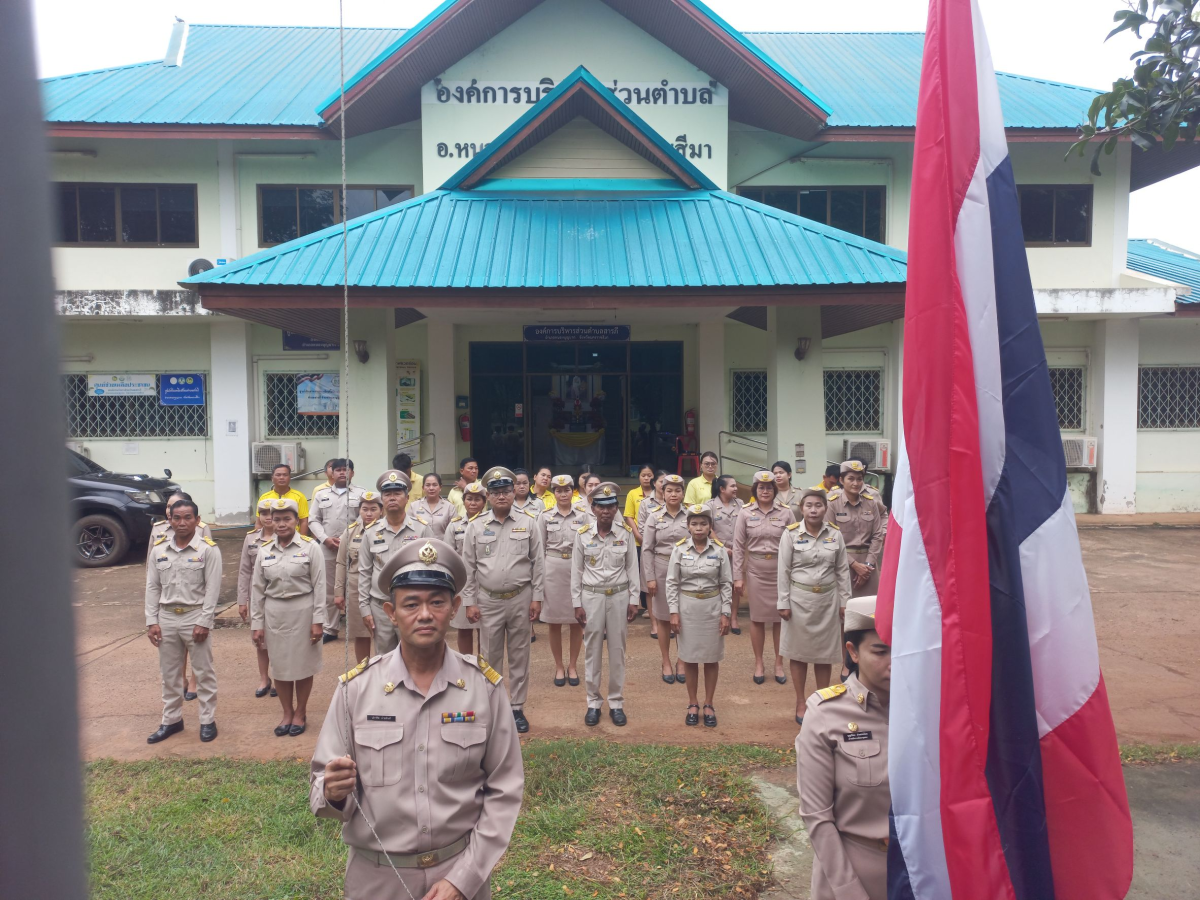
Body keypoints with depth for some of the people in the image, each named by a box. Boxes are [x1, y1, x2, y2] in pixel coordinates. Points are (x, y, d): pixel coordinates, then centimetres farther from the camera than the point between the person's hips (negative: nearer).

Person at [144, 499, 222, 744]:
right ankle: (171, 720, 28)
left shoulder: (208, 549, -8)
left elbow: (212, 589, -9)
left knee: (203, 672, 5)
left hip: (195, 616, -4)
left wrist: (203, 622, -14)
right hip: (166, 617, 4)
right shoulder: (159, 549, 5)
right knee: (169, 673, 14)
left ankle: (208, 720, 15)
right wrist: (151, 621, 1)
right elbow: (152, 588, 8)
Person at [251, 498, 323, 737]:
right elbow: (257, 589, 6)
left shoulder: (310, 547, -6)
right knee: (280, 664, 10)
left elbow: (319, 586, -7)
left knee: (303, 664, 8)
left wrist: (318, 620, -10)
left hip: (302, 611, -3)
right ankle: (287, 713, 27)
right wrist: (256, 623, 3)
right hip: (274, 612, 3)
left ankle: (300, 713, 25)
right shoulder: (264, 550, 3)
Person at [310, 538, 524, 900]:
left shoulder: (484, 686, -10)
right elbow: (321, 786, -4)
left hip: (461, 870, 0)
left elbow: (504, 790, -6)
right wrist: (332, 793, -26)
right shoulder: (355, 687, -10)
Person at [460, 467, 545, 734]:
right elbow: (468, 567, 2)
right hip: (488, 601, 0)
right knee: (490, 656, 8)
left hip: (521, 599, 0)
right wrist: (469, 602, -2)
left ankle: (517, 708, 20)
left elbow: (538, 562, 1)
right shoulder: (476, 526, 0)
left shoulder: (528, 522, -1)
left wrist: (537, 597, -3)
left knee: (519, 655, 9)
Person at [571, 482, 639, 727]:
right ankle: (593, 702, 20)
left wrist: (633, 600, 0)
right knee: (592, 650, 8)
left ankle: (616, 702, 21)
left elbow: (632, 569, 2)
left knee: (617, 650, 8)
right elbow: (576, 571, 0)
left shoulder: (626, 534, -3)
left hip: (619, 597, 0)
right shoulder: (582, 534, -4)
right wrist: (576, 603, -2)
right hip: (591, 597, 0)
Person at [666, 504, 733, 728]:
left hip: (712, 607, 0)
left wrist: (726, 613, -3)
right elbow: (672, 582, -2)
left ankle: (709, 705, 23)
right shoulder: (680, 549, -5)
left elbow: (726, 584, 0)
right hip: (687, 606, 0)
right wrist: (674, 612, -6)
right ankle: (692, 704, 23)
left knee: (711, 658, 9)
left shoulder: (719, 550, -4)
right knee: (690, 658, 9)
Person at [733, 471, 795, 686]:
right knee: (757, 618, 8)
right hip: (755, 571, 0)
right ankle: (759, 664, 22)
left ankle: (779, 664, 22)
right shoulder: (746, 513, -2)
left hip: (781, 571, 0)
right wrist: (738, 576, -3)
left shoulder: (785, 512, -1)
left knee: (780, 618, 7)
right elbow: (738, 546, -1)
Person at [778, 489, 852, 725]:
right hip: (799, 599, -2)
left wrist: (845, 601, 3)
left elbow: (842, 570, 5)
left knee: (824, 652, 10)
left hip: (827, 599, 2)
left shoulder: (835, 534, 0)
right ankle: (800, 704, 21)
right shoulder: (790, 533, -7)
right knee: (799, 652, 8)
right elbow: (784, 570, -6)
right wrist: (783, 602, -7)